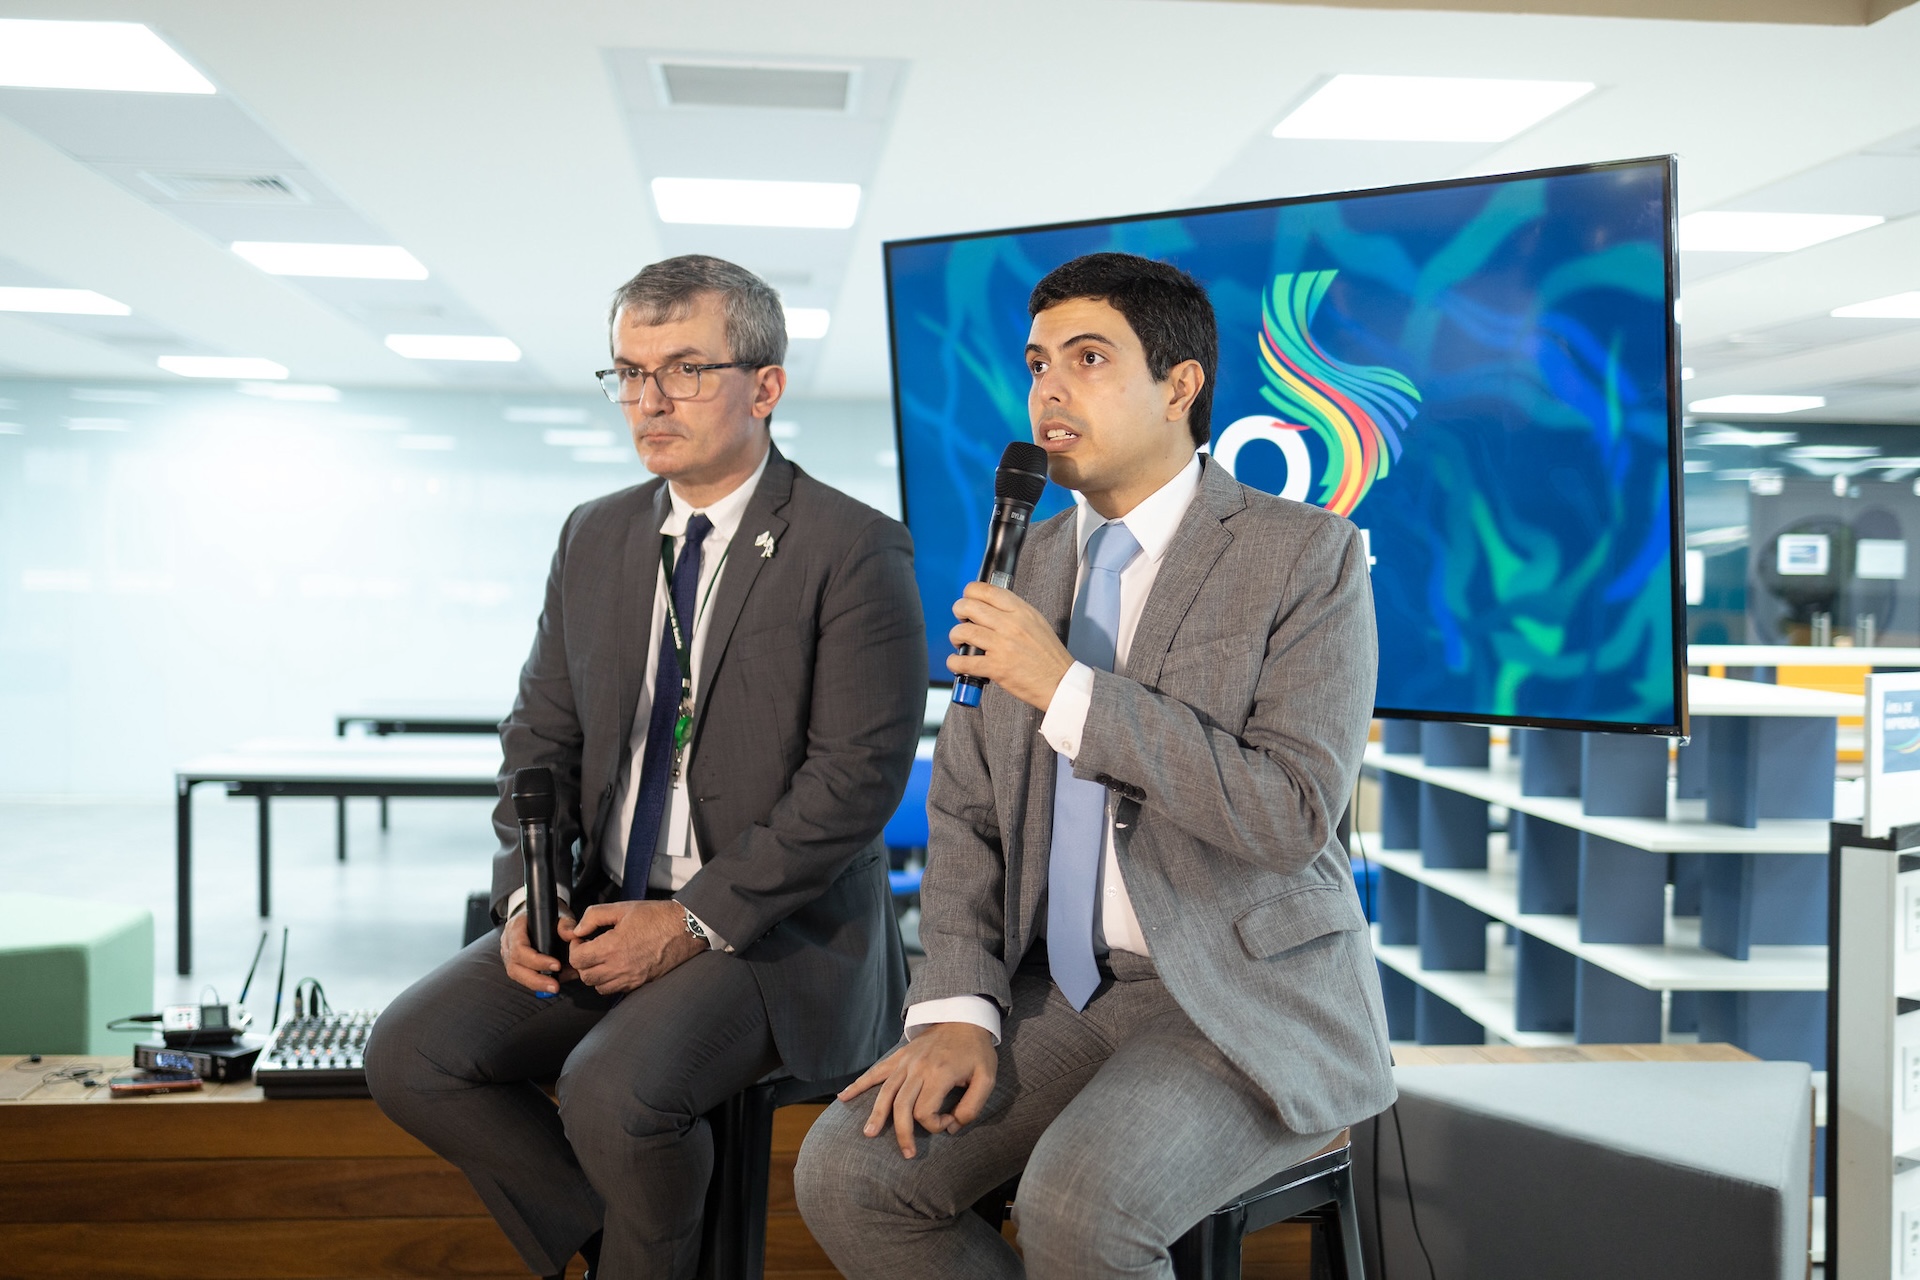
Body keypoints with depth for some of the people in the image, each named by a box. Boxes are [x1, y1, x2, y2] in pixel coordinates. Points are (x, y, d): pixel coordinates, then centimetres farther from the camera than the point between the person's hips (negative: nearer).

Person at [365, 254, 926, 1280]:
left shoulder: (855, 552, -10)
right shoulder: (594, 539, 11)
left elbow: (858, 774, -16)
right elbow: (542, 736, 12)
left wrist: (696, 921, -19)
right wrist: (526, 896, -6)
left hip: (779, 928, -6)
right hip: (608, 914, 7)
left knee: (614, 1088, -29)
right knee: (411, 1053, -10)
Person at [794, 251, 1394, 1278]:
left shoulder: (1307, 555, -8)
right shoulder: (1027, 563, 11)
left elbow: (1292, 813, -18)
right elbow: (965, 806, 10)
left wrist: (1070, 690, -21)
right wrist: (957, 1007, -5)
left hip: (1244, 1001, -6)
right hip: (1060, 992, 6)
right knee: (847, 1174, -14)